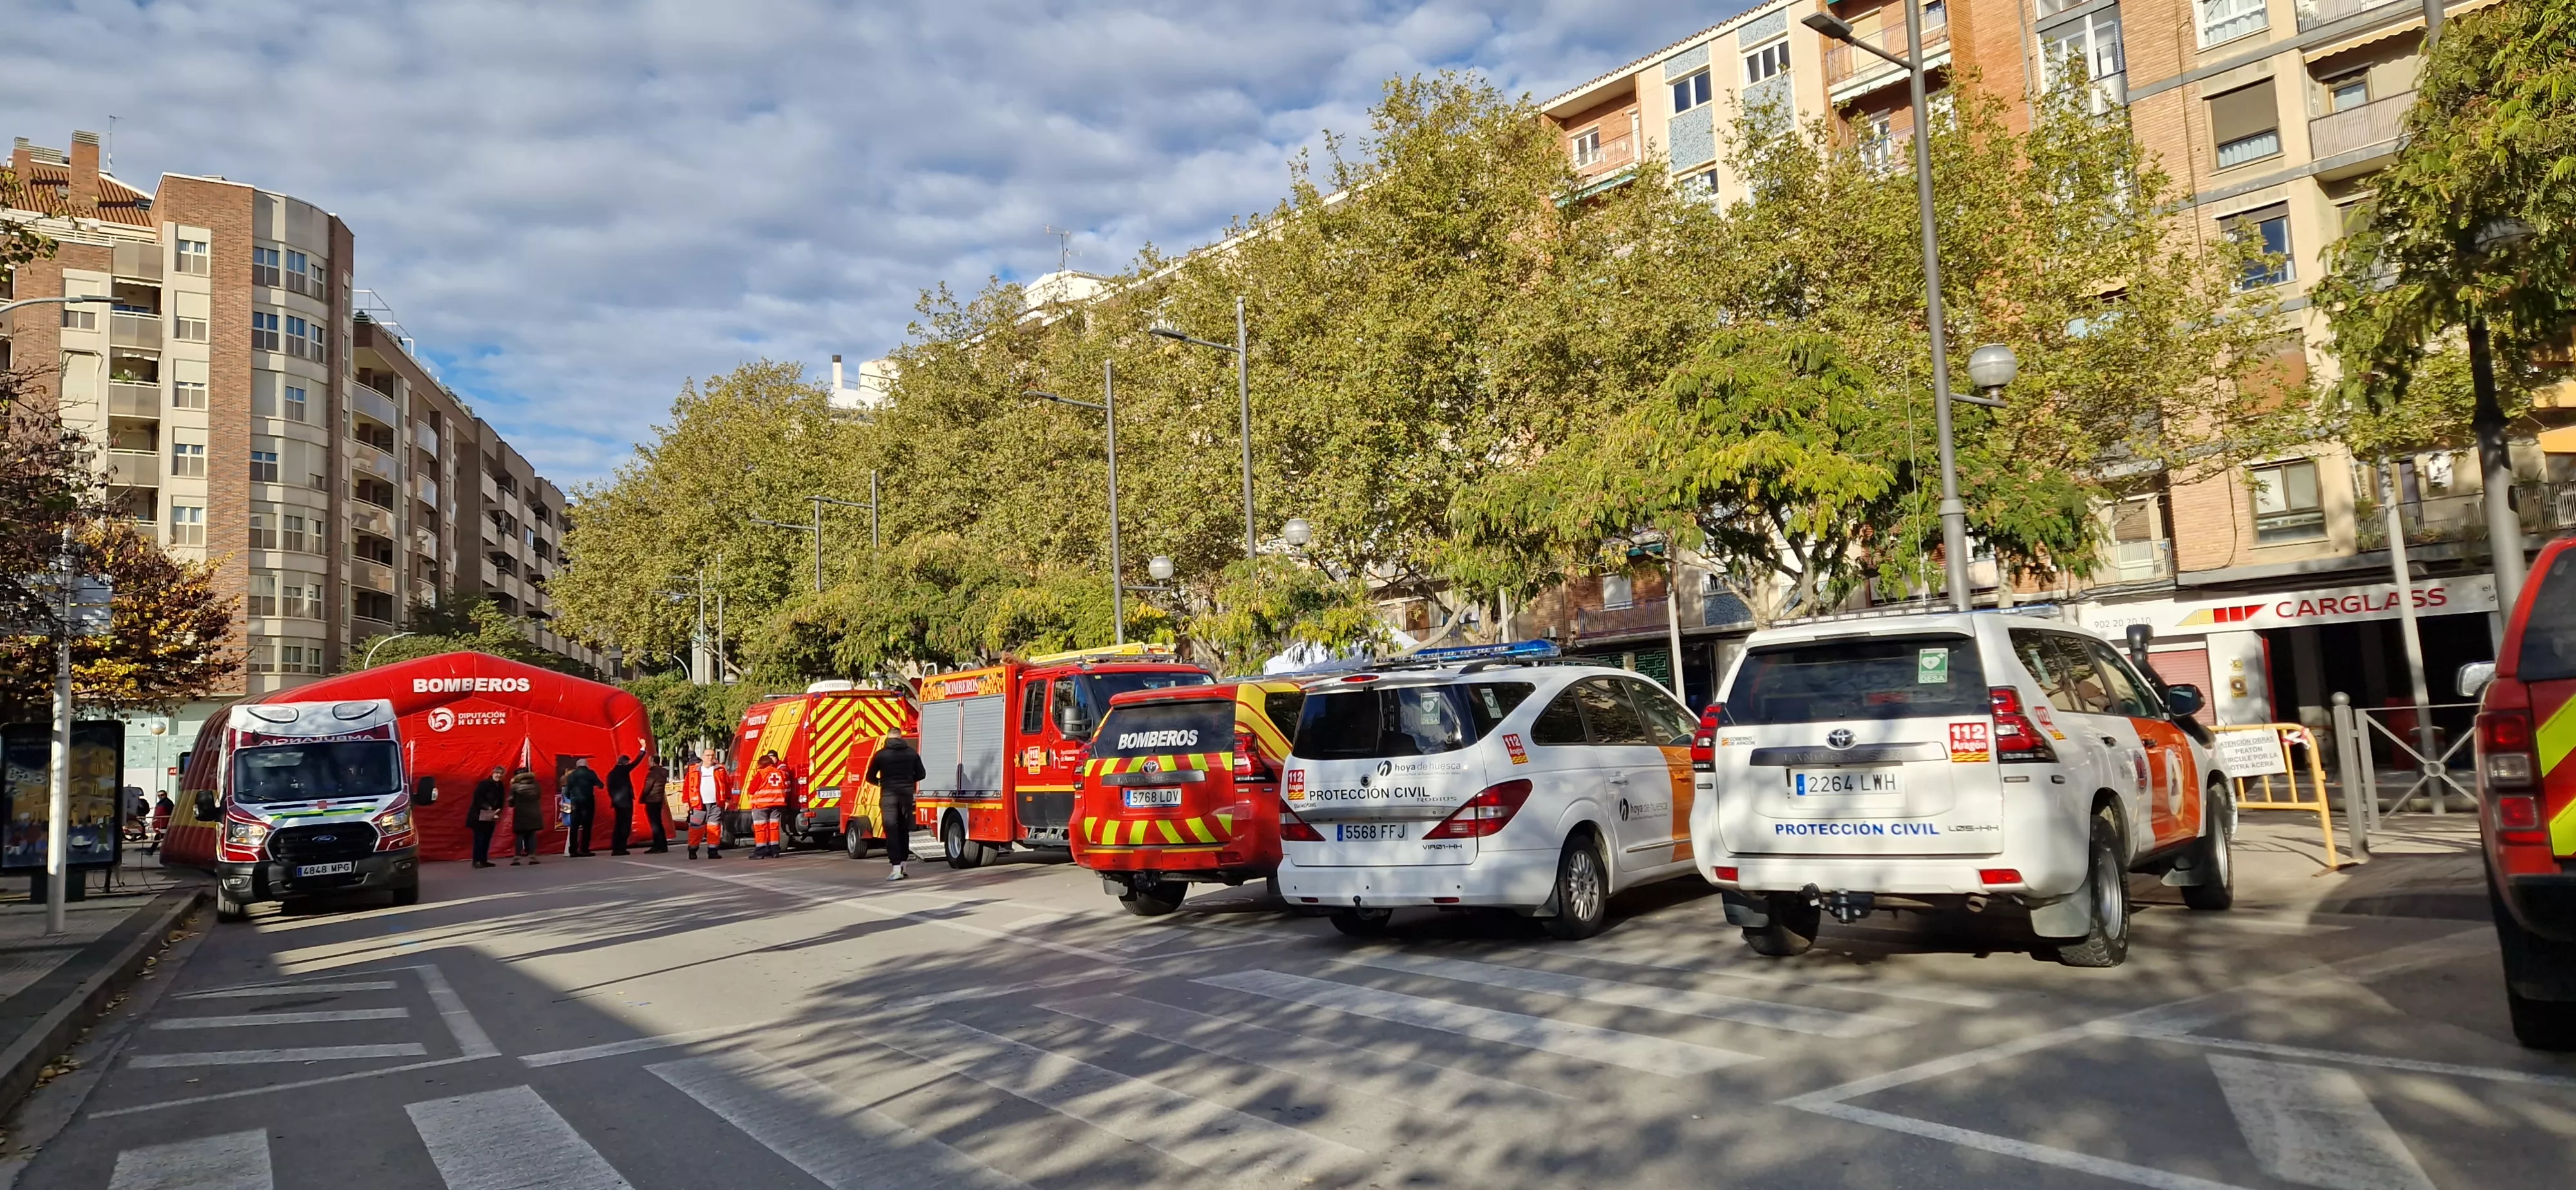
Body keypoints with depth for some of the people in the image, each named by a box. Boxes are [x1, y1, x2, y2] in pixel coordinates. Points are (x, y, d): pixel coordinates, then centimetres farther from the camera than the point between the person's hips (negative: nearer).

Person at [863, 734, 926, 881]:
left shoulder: (881, 754, -3)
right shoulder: (912, 753, 4)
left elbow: (870, 777, 3)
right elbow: (921, 774, 11)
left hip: (889, 794, -3)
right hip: (907, 793, 3)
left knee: (891, 830, -3)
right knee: (904, 830, 15)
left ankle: (897, 868, -13)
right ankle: (903, 865, 20)